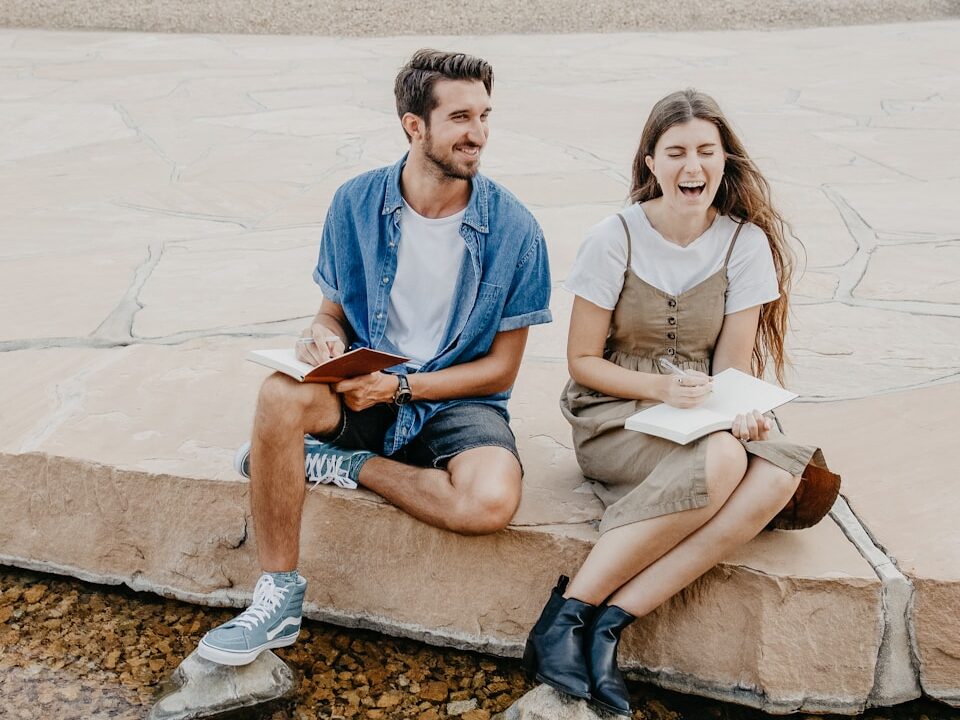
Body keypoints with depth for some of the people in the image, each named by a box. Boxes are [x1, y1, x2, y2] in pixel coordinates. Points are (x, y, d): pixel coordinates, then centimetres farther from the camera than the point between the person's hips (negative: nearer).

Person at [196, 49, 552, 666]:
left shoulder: (514, 230, -9)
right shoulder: (357, 204, -2)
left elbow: (500, 368, -5)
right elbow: (333, 313, 9)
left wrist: (400, 387, -16)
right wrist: (323, 341, -16)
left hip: (456, 402, -1)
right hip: (365, 388, 2)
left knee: (492, 503, -33)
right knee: (282, 394, -31)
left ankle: (339, 464, -9)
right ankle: (279, 595, -17)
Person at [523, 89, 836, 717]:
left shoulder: (746, 242, -1)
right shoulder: (615, 239, -8)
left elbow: (734, 366, 0)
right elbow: (583, 360, -5)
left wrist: (742, 411, -23)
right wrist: (662, 388, -21)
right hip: (613, 414, -3)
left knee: (779, 474, -30)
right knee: (721, 461, -35)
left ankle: (614, 618, -30)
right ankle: (569, 611, -28)